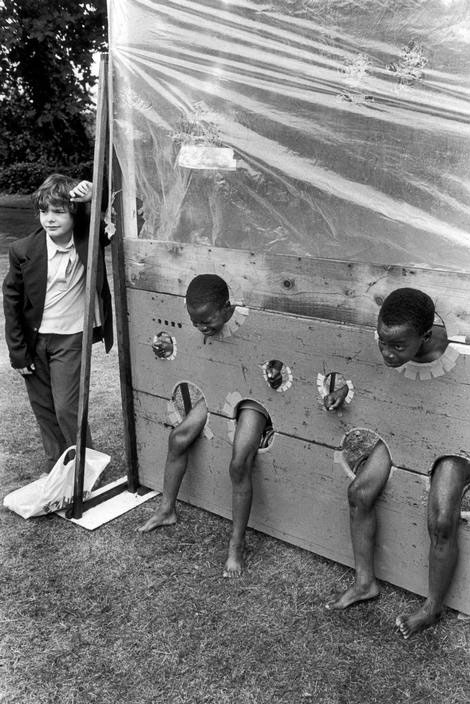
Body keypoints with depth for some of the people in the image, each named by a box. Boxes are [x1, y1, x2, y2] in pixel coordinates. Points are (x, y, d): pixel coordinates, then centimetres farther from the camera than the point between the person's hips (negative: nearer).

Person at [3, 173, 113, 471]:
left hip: (71, 338, -2)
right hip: (33, 339, 3)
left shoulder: (88, 239, -13)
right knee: (43, 407, 12)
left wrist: (95, 195, -25)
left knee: (67, 407, -5)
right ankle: (56, 467, 31)